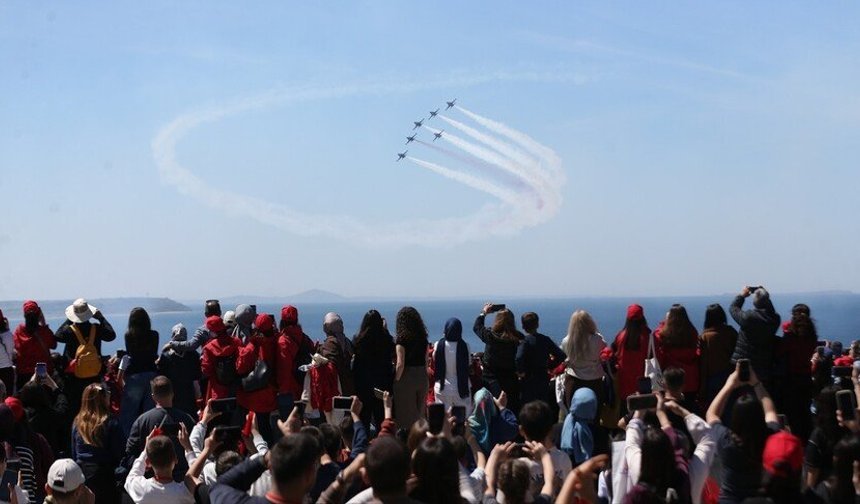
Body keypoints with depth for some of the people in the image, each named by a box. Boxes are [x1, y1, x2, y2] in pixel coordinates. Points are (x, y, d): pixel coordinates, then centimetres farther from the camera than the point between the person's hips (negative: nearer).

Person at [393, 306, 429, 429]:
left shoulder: (402, 339, -12)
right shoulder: (422, 338, 5)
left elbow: (400, 364, -16)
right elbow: (426, 362, 9)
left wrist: (396, 380, -6)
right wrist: (424, 376, 16)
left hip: (406, 378, -6)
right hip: (422, 378, 6)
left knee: (405, 416, 3)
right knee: (419, 412, 16)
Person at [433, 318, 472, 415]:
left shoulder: (438, 345, -11)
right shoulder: (465, 346, -13)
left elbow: (434, 361, 3)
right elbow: (468, 365, -2)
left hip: (443, 388, 1)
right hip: (462, 387, -1)